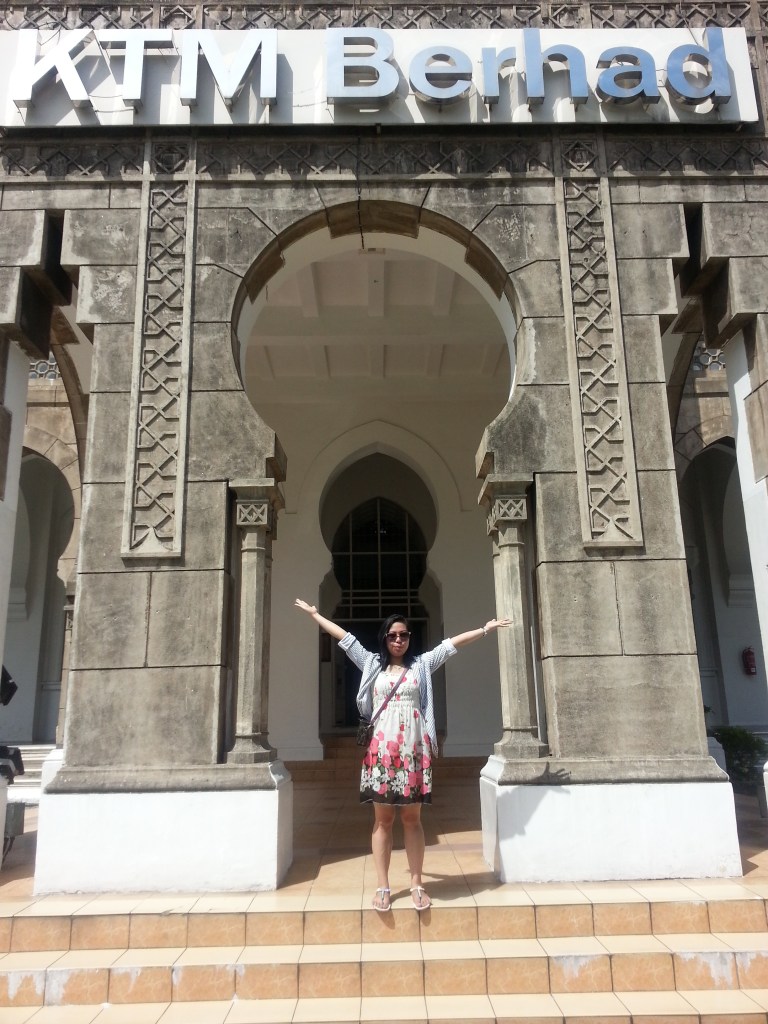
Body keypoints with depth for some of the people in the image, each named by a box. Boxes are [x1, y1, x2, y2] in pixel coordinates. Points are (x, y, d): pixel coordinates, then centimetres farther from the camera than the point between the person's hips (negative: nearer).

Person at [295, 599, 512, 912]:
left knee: (412, 818, 7)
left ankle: (417, 884, 15)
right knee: (383, 819, 5)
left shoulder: (421, 664, 8)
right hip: (381, 748, 0)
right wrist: (314, 614, 13)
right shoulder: (372, 663, 8)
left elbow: (451, 643, 5)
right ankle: (382, 886, 13)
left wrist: (485, 629, 1)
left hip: (413, 748, 0)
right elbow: (345, 638, 10)